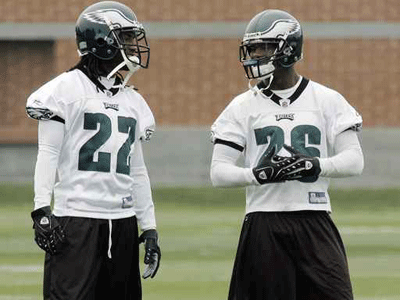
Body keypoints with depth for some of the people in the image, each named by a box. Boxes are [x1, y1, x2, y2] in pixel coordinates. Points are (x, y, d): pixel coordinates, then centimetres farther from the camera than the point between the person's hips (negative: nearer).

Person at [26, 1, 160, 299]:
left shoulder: (133, 102, 17)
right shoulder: (68, 89, -4)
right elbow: (48, 154, -6)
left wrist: (150, 228, 17)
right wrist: (42, 210, -14)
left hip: (123, 222, 7)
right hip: (76, 220, -7)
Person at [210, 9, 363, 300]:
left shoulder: (327, 101, 5)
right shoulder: (242, 107, 6)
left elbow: (354, 159, 0)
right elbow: (219, 172, 2)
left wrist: (315, 165, -18)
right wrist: (259, 174, -17)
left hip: (315, 222, 0)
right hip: (264, 223, 0)